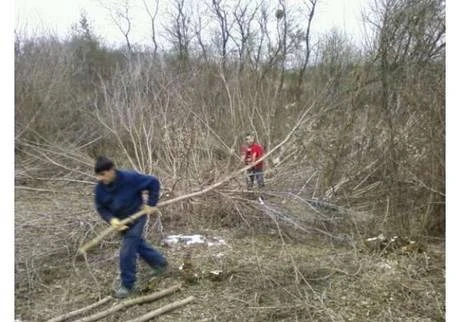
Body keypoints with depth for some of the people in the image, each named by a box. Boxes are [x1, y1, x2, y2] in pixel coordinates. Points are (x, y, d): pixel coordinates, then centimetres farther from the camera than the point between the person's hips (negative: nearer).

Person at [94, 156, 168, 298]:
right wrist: (111, 219, -24)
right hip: (121, 222, 6)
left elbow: (153, 182, -18)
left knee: (127, 252, -9)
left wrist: (151, 204, -16)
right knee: (138, 244, 23)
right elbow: (101, 208, -5)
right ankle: (161, 263, 45)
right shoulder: (100, 188, -15)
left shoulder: (130, 178, -29)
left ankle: (127, 285, 10)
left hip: (136, 218, -6)